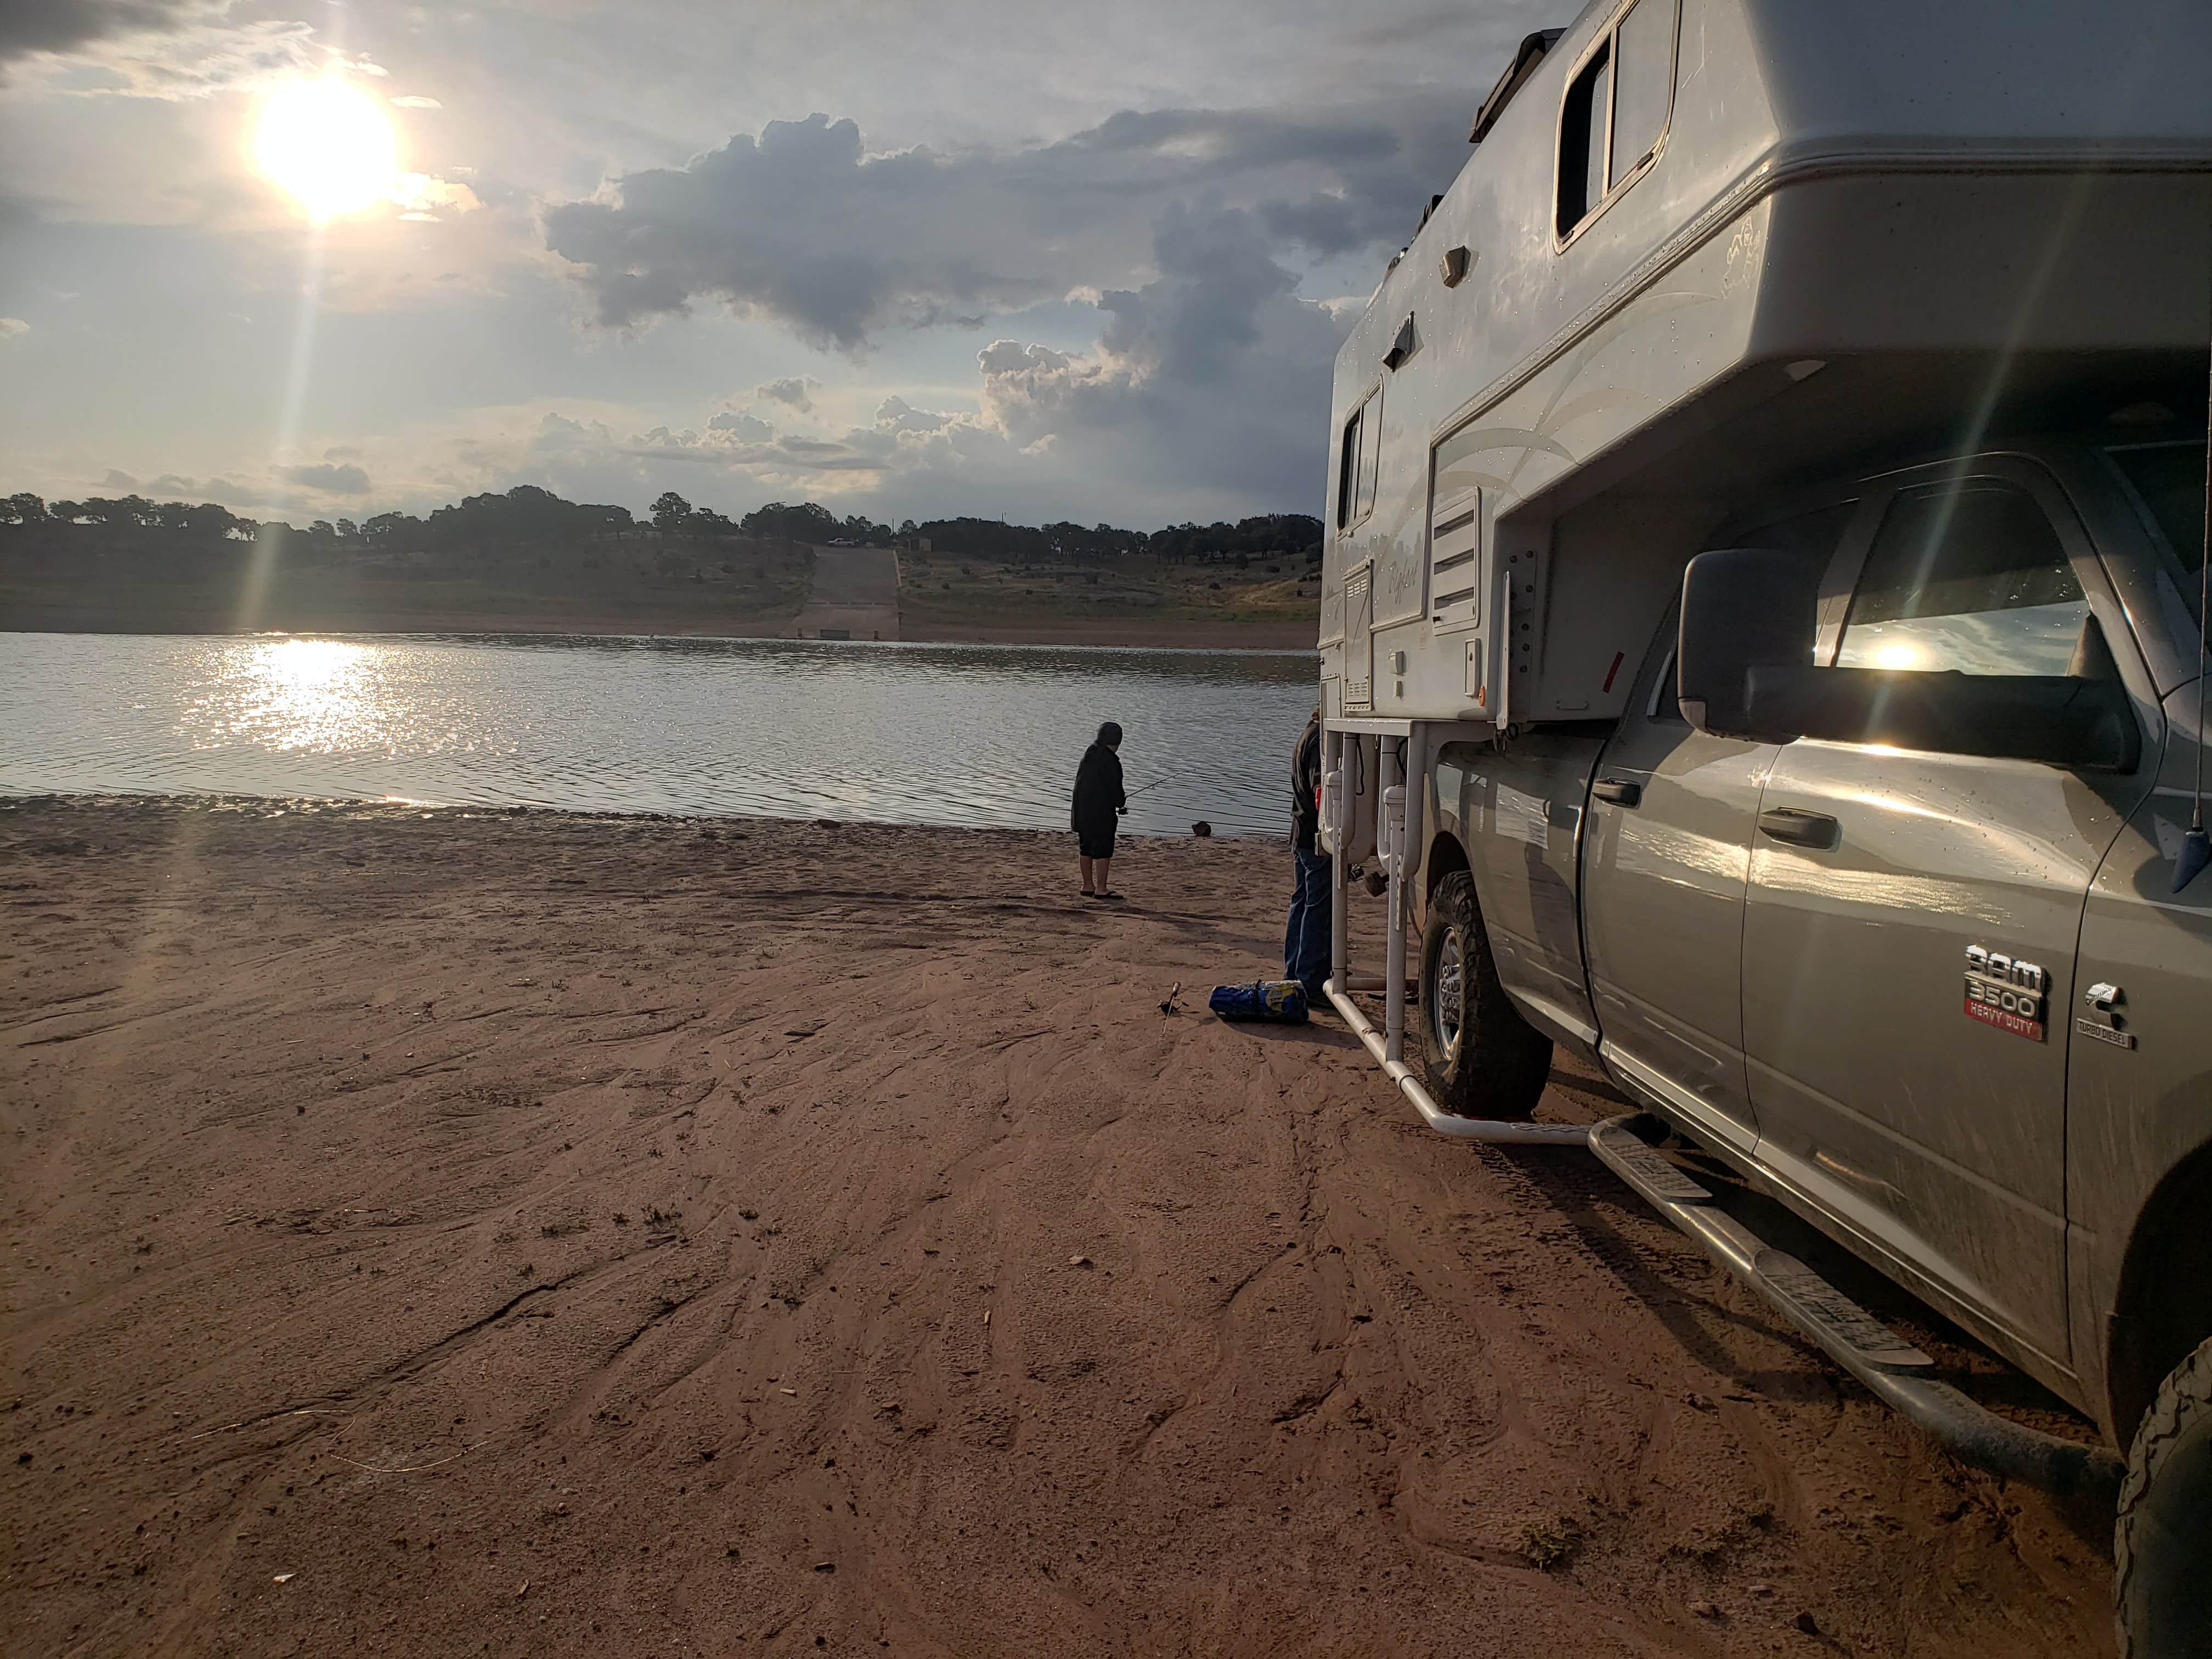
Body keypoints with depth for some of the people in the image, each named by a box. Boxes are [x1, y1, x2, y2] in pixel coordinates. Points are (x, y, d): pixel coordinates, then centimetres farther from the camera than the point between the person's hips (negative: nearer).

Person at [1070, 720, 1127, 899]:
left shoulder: (1088, 755, 10)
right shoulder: (1110, 760, -16)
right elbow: (1114, 787, -16)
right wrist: (1122, 803, 5)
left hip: (1081, 809, 9)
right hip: (1101, 812, -9)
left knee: (1086, 848, 14)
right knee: (1104, 849, -3)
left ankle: (1088, 885, 22)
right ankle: (1101, 889, -3)